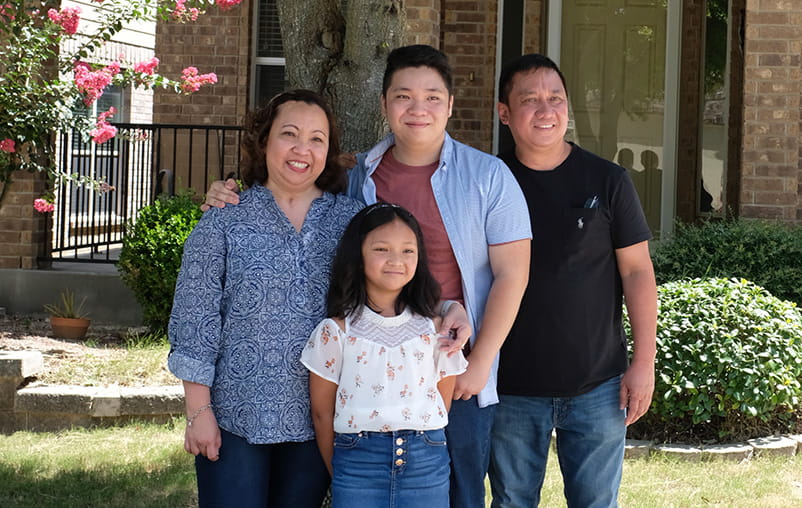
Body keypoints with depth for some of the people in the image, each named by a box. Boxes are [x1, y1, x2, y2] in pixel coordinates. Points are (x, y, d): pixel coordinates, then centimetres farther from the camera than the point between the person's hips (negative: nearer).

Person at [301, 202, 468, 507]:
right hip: (358, 458, -1)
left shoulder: (434, 330, 4)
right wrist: (340, 474, 7)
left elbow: (443, 401, 10)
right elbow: (322, 412, 4)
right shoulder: (337, 331, -1)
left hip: (426, 462, 1)